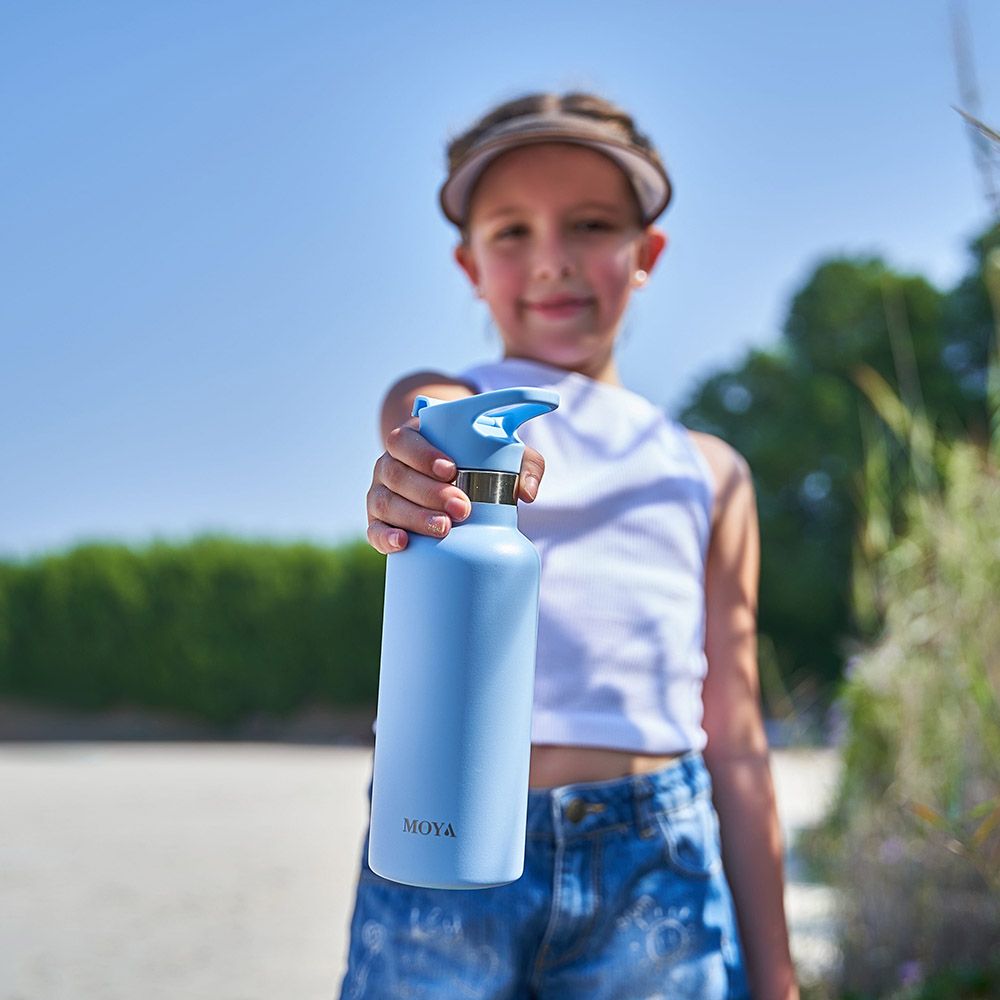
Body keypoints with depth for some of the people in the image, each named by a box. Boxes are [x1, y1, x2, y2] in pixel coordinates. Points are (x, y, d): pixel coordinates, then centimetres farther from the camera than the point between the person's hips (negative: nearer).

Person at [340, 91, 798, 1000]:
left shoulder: (707, 472, 13)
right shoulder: (432, 405, 9)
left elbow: (734, 741, 12)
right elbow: (458, 432, -17)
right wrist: (438, 474, -41)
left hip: (652, 871, 2)